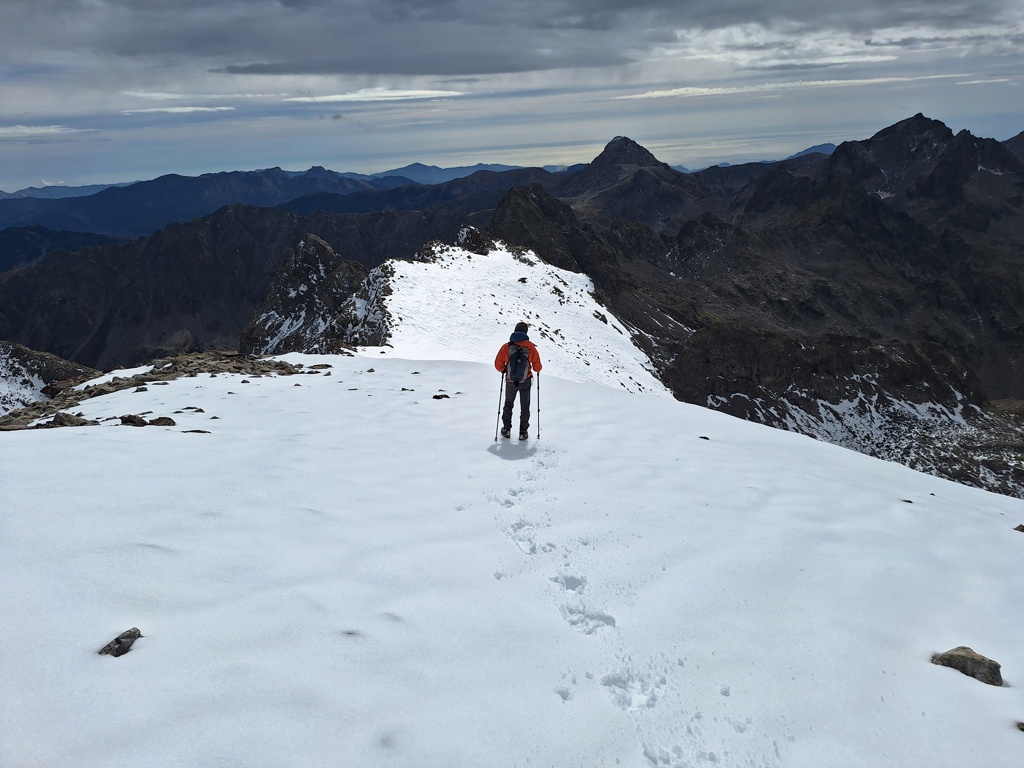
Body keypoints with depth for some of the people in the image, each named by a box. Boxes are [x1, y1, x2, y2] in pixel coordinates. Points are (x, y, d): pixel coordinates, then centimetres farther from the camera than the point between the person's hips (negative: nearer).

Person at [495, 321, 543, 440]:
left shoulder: (506, 347, -10)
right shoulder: (530, 347, -11)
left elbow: (498, 365, -5)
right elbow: (537, 367, -7)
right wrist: (537, 369, 16)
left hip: (510, 382, 1)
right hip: (526, 381, -1)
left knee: (508, 404, 23)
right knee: (525, 406, 15)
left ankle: (506, 429, 27)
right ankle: (523, 432, 17)